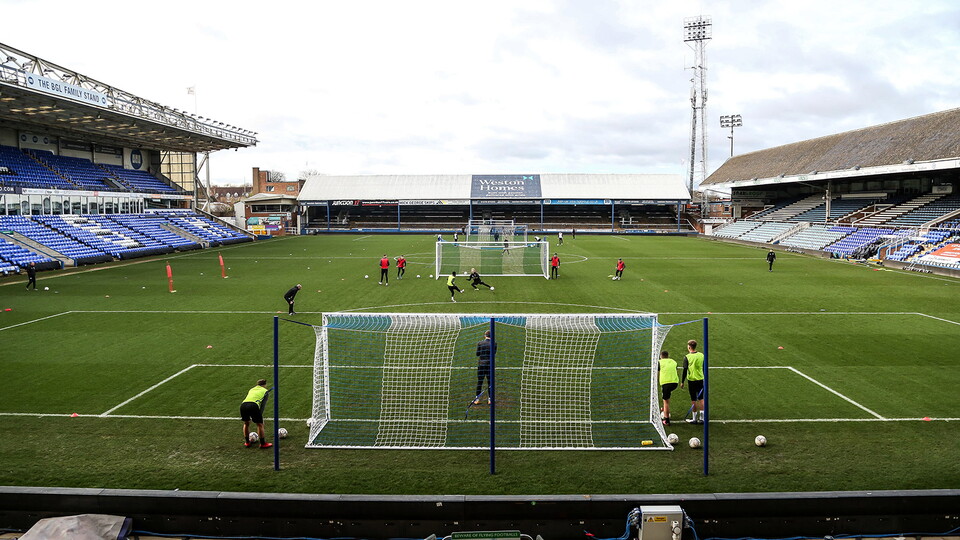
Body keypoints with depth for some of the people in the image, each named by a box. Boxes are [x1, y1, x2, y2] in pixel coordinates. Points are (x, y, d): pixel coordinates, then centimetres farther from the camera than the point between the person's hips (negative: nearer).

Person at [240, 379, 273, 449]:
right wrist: (260, 415, 7)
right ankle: (263, 443, 16)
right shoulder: (265, 391, 23)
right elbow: (263, 404, 12)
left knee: (246, 423, 26)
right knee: (260, 424, 10)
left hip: (243, 405, 5)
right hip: (253, 405, -5)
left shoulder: (251, 389, 37)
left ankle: (247, 442, 33)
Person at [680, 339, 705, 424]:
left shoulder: (687, 357, -12)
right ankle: (701, 418, 11)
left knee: (693, 400, 5)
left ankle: (694, 418, 12)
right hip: (701, 379, 4)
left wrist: (682, 382, -1)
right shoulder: (701, 355, 0)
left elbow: (685, 371, -10)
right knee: (701, 399, 10)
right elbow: (704, 368, 8)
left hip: (692, 380, -4)